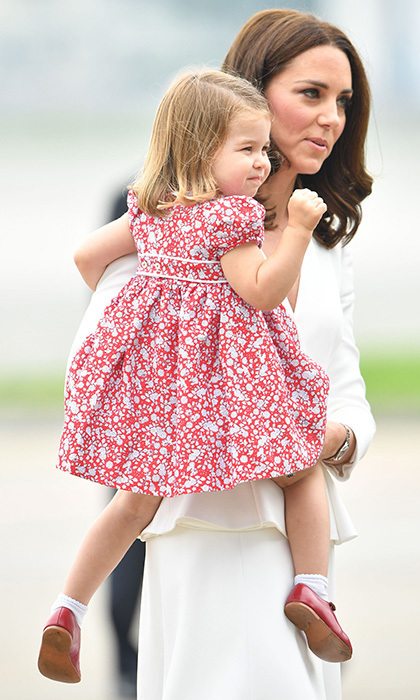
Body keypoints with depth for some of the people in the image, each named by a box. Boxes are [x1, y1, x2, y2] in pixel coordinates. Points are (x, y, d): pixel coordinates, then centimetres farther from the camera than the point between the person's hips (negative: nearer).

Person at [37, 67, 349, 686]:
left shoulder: (149, 210, 10)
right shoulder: (231, 217, -14)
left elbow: (86, 254, 19)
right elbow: (261, 291, -19)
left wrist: (109, 301, 37)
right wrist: (298, 232, -20)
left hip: (153, 356, 7)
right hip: (225, 366, -6)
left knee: (141, 496, 17)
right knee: (305, 469, 11)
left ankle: (67, 612, 12)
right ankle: (311, 587, -6)